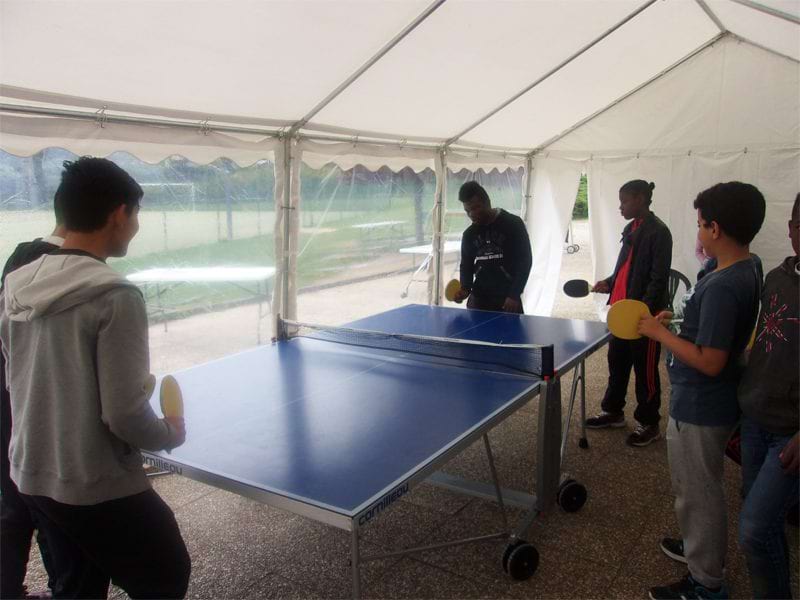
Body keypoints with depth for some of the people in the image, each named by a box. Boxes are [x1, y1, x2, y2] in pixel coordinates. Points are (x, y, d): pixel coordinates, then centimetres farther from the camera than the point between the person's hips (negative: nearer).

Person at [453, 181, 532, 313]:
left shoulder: (513, 224, -5)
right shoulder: (469, 234, 9)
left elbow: (525, 261, -7)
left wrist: (514, 295, -15)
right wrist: (465, 289, -6)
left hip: (508, 299, -4)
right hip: (479, 299, 4)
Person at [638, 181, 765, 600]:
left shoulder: (722, 287, -28)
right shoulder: (746, 270, 3)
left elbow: (709, 361, -28)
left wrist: (659, 333, -18)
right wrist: (677, 322, 7)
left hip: (700, 408, -10)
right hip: (703, 402, 10)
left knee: (698, 494, 7)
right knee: (697, 488, 27)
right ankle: (699, 547, 47)